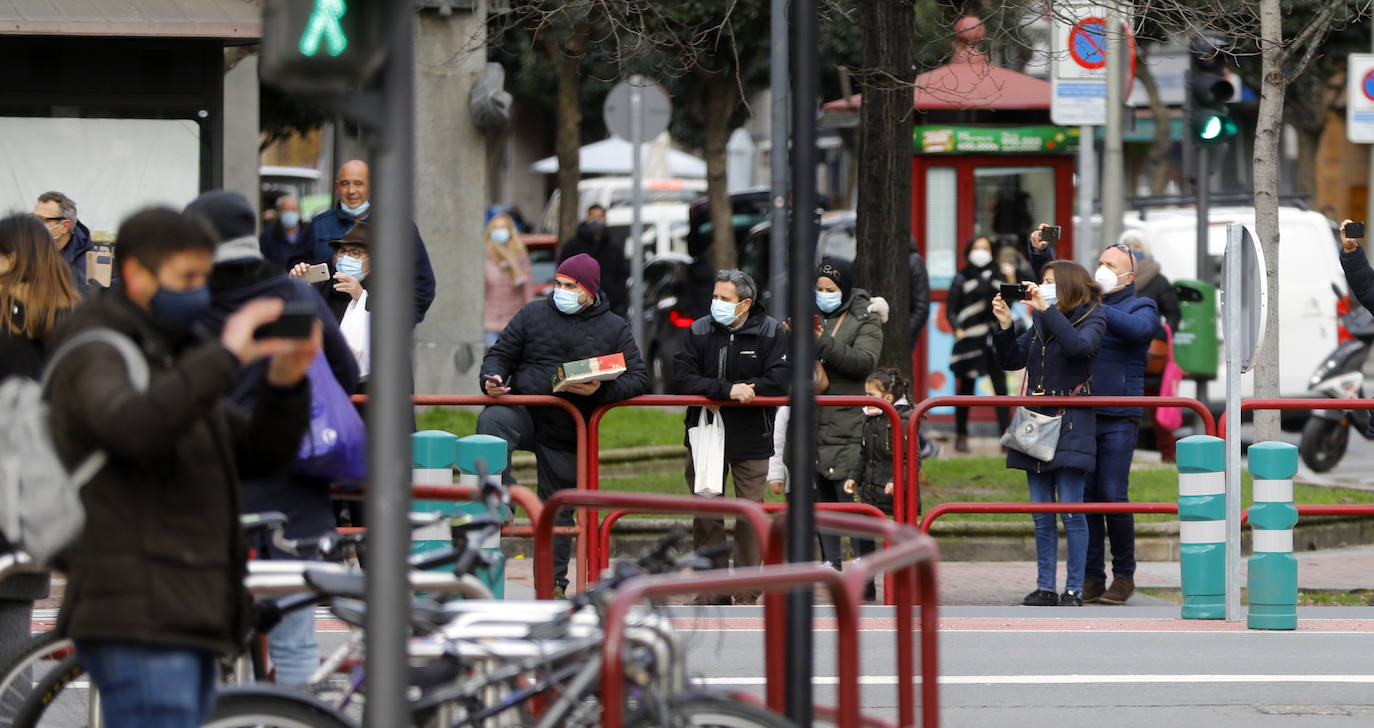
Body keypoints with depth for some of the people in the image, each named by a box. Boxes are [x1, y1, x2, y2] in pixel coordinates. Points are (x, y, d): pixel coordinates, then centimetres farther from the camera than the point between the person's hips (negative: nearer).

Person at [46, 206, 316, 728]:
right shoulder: (95, 357, -7)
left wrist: (286, 382, -4)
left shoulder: (172, 360, 22)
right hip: (136, 624, -9)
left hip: (184, 622, 9)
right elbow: (133, 426, -30)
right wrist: (224, 357, -28)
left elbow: (260, 455, 14)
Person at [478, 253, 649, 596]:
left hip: (566, 434, 0)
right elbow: (500, 353, 10)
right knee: (492, 422, -35)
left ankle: (553, 583, 16)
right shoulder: (533, 313, 6)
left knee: (558, 509, 5)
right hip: (523, 412, 0)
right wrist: (492, 378, -14)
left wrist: (600, 390, -20)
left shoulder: (614, 329, 4)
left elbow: (638, 378, -1)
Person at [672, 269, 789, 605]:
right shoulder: (698, 331, -2)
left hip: (751, 438, -2)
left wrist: (743, 390, -19)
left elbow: (779, 382, -15)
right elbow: (682, 380, -13)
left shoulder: (770, 332, -5)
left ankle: (747, 593, 8)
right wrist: (727, 390, -23)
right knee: (706, 513, 3)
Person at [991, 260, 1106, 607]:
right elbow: (1012, 359, 12)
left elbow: (1078, 345, -23)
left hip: (1071, 424, -6)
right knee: (1041, 515, 7)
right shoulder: (1039, 320, 14)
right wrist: (1005, 324, -3)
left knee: (1071, 510, -8)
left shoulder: (1092, 318, -2)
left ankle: (1074, 589, -3)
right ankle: (1045, 587, 11)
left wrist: (1046, 309, -24)